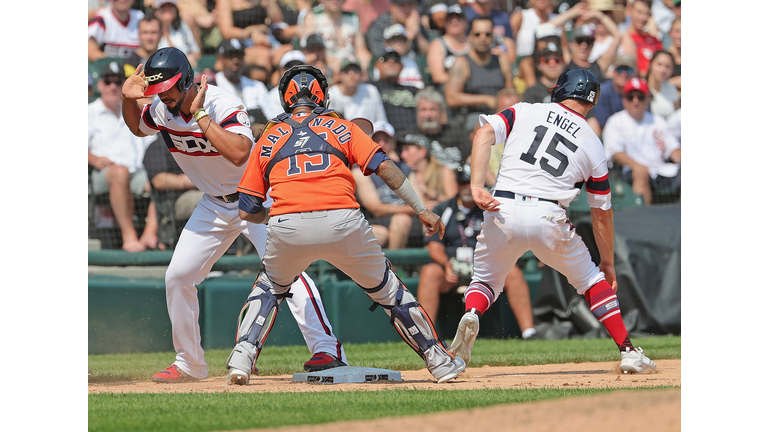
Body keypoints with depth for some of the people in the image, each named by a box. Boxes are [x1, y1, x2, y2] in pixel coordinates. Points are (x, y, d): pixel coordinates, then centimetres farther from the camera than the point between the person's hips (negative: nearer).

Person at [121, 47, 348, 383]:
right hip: (214, 203, 7)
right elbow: (136, 127, 19)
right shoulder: (161, 112, -5)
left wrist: (200, 116, -40)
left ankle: (327, 349, -29)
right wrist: (128, 100, -3)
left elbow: (239, 153, -42)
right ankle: (189, 364, 17)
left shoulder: (223, 105, -26)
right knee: (178, 276, 3)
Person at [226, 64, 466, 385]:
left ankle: (241, 360, 11)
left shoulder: (269, 139, 22)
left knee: (269, 287, 28)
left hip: (286, 226, 1)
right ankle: (440, 362, 20)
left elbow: (248, 211, 19)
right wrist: (422, 211, 8)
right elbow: (384, 167, 6)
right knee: (386, 290, 17)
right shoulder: (341, 127, 21)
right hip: (343, 222, -1)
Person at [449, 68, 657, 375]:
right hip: (549, 217, 0)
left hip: (503, 212, 0)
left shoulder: (525, 112, 15)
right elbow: (602, 212, 18)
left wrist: (476, 187, -10)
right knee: (590, 278, 21)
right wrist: (608, 263, 27)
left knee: (485, 281, 20)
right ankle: (628, 351, 13)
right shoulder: (593, 145, 15)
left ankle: (471, 314, -15)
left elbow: (485, 133, -3)